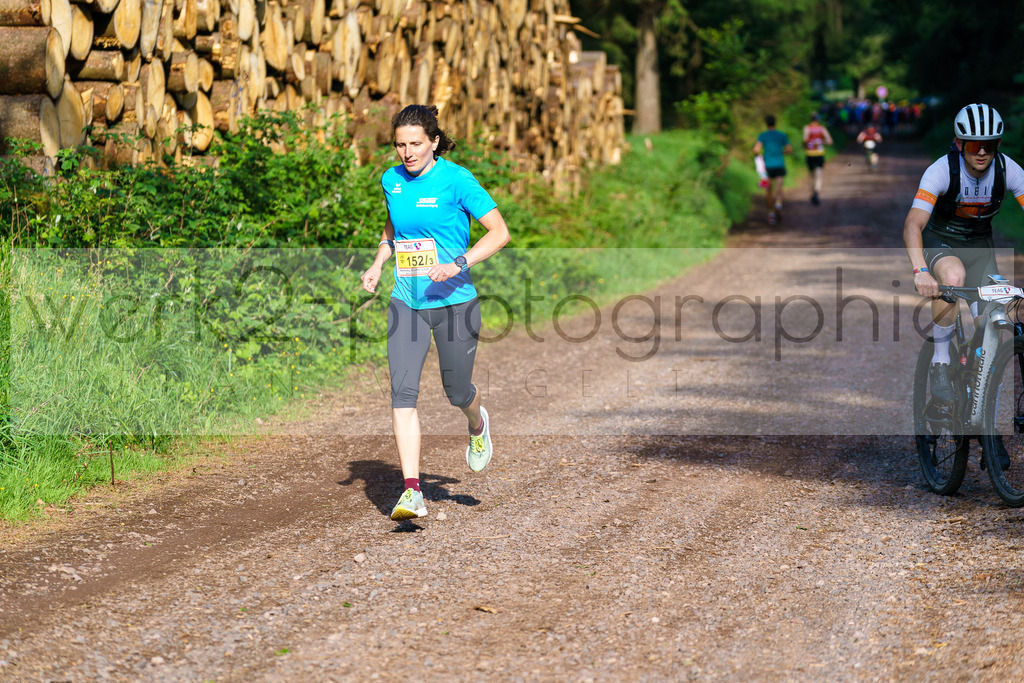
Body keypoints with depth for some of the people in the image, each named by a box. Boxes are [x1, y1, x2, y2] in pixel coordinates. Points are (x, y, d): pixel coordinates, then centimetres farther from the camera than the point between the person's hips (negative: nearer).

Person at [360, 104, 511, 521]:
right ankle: (412, 491, -14)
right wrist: (377, 265, 10)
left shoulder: (456, 180, -11)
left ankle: (477, 426, 48)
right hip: (407, 302, 4)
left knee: (457, 392, 9)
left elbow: (499, 232, -11)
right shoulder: (391, 180, 6)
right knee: (402, 391, -12)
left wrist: (459, 263, -23)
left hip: (453, 301, -4)